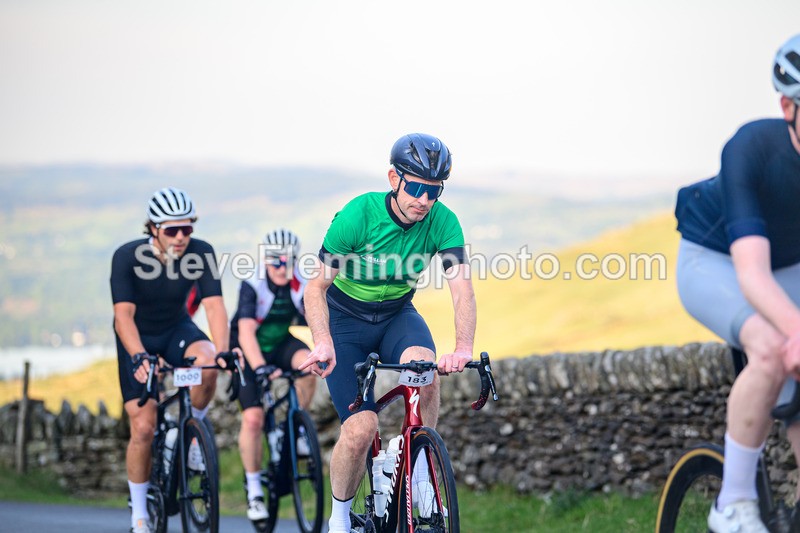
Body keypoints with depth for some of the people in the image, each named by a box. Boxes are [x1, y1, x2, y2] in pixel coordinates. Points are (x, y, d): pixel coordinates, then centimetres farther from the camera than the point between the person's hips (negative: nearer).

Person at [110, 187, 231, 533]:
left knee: (206, 363, -34)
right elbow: (124, 315, -34)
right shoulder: (128, 257, -27)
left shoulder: (201, 254, -20)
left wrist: (223, 351, -43)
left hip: (176, 329, 2)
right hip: (138, 338, -2)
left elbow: (214, 306, -26)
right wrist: (139, 357, -50)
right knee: (143, 428, -10)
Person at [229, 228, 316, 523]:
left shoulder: (302, 287, -18)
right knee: (253, 418, -17)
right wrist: (259, 368, -53)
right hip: (250, 353, -3)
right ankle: (253, 489, -2)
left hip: (281, 344, 3)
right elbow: (246, 333, -38)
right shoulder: (252, 286, -27)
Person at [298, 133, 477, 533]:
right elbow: (317, 287, -22)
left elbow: (462, 287, -26)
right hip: (345, 318, -2)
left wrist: (463, 347, -44)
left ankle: (420, 475, -12)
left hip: (397, 315, 2)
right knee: (361, 429, -18)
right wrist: (323, 343, -40)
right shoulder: (357, 215, -26)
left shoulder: (442, 221, -19)